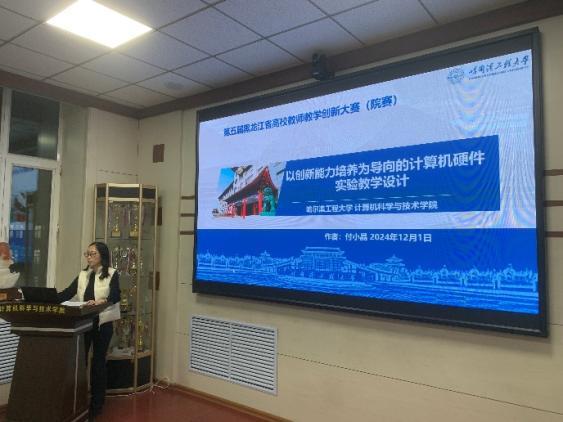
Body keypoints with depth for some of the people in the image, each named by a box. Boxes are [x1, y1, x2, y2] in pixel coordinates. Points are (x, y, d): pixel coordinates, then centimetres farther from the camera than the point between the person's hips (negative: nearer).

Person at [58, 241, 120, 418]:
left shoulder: (112, 274, -4)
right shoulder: (83, 274, 12)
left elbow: (115, 296, -17)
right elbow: (68, 293, 5)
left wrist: (100, 302, -35)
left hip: (102, 323, -4)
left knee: (98, 362, 5)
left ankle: (97, 402, 18)